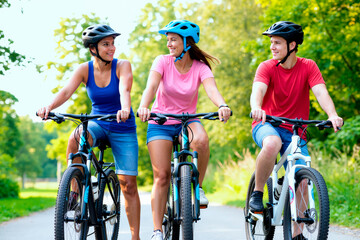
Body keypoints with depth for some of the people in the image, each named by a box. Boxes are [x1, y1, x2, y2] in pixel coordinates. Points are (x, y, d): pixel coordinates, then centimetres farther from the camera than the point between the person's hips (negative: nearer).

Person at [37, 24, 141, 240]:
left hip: (123, 128, -1)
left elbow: (124, 90, -31)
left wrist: (125, 109, -53)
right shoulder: (85, 69, -6)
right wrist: (49, 107, -41)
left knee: (128, 184, -5)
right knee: (75, 139, -35)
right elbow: (67, 91, -21)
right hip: (97, 123, 1)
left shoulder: (122, 66, -12)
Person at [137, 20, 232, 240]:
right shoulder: (163, 62, -9)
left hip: (187, 120, 0)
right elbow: (151, 86, -25)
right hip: (160, 123, 0)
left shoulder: (200, 68, -9)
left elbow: (212, 89, -27)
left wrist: (223, 106, -50)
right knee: (161, 176, -10)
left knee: (201, 139, -36)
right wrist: (143, 106, -46)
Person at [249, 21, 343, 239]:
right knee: (272, 143, -38)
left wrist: (333, 115, -38)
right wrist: (256, 108, -49)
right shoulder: (267, 67, -7)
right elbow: (258, 90, -25)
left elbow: (321, 92, -18)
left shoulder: (308, 67, -4)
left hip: (294, 131, 2)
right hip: (266, 125, -2)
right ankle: (257, 193, -17)